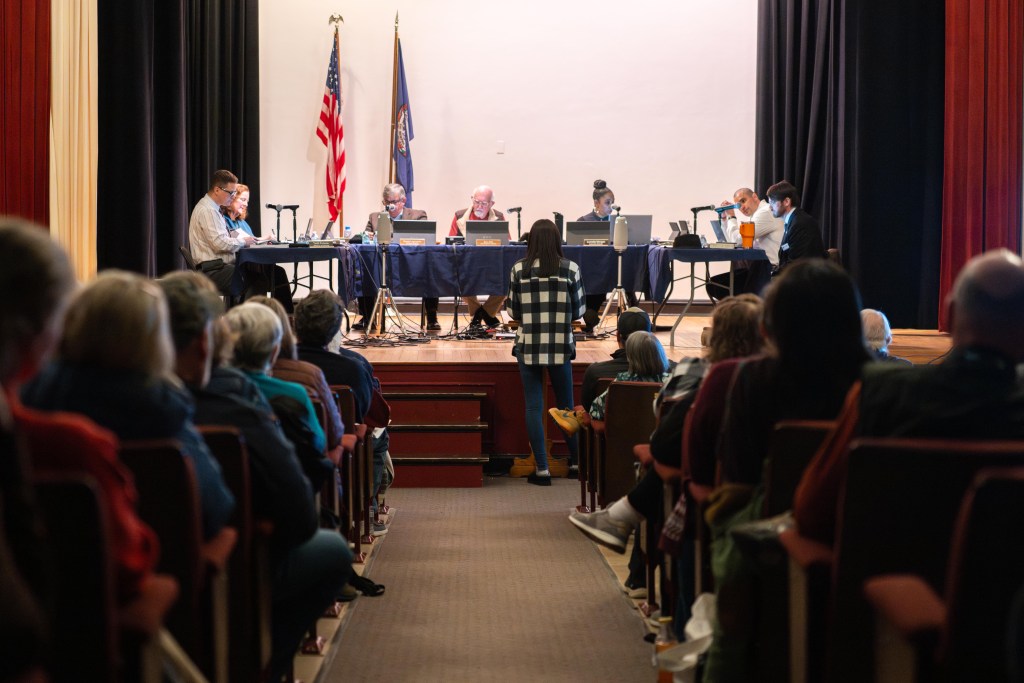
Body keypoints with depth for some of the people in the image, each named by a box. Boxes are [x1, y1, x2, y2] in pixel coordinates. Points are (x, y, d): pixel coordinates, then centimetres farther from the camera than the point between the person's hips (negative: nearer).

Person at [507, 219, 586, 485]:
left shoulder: (518, 270, -4)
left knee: (534, 407, 4)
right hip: (560, 346, 1)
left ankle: (542, 469, 2)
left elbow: (513, 311, 3)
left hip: (528, 345, 0)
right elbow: (578, 310, 2)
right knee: (566, 405, 14)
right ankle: (577, 461, 24)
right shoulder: (570, 269, -5)